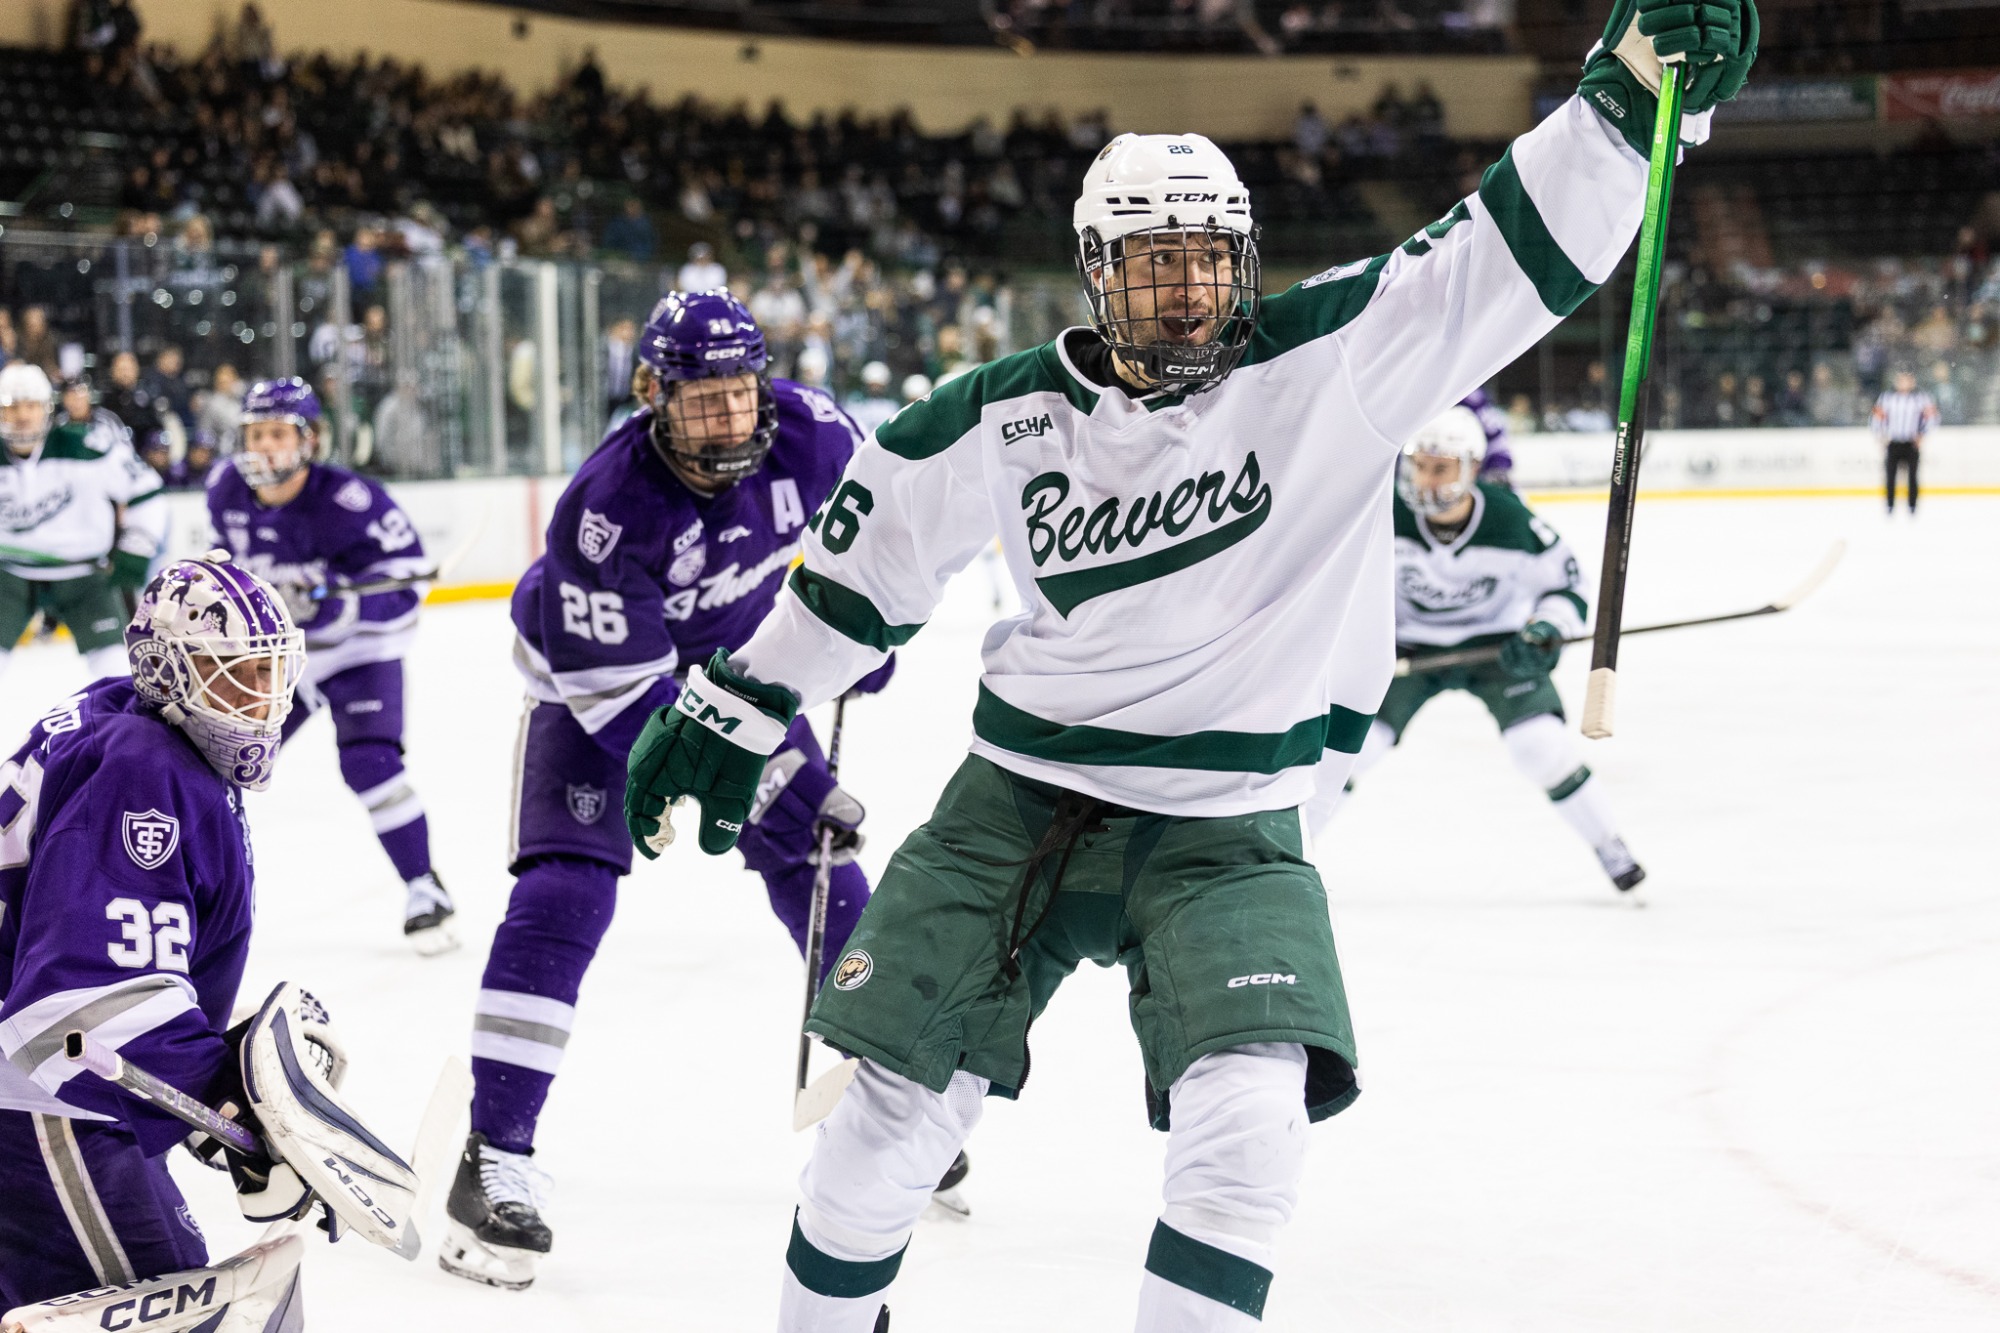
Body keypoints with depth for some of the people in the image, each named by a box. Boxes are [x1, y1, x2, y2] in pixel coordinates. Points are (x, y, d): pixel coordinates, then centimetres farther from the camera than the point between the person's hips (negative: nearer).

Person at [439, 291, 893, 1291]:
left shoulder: (806, 431, -22)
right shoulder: (606, 506, -37)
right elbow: (628, 694, -35)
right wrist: (769, 782, -36)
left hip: (734, 653, 5)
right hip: (596, 668, -5)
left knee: (814, 858, 1)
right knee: (565, 893, -18)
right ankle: (495, 1160, -19)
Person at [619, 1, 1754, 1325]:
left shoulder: (1334, 361, -10)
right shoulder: (1007, 418, -5)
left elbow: (1514, 250, -18)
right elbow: (870, 549, 8)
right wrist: (733, 709, 13)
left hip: (1227, 828, -1)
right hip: (1020, 803, 1)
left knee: (1250, 1113, -21)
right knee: (898, 1100, 3)